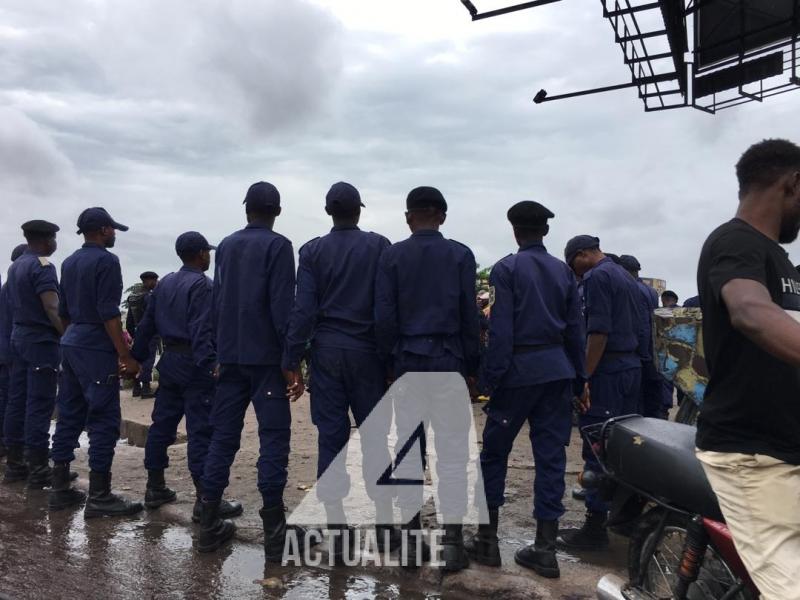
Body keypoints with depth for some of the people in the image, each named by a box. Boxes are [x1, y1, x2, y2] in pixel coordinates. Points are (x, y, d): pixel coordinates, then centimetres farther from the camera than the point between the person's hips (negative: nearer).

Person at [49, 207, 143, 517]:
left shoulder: (69, 262, 15)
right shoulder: (106, 261, -12)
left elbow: (63, 311, 19)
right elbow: (108, 314, -18)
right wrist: (125, 356, -18)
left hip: (70, 346, 9)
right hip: (96, 349, -9)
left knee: (69, 416, 12)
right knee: (104, 421, -5)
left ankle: (60, 489, 18)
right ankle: (99, 497, -2)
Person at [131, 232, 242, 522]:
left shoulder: (164, 283, 13)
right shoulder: (202, 285, -11)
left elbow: (147, 324, 15)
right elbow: (201, 330, -22)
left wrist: (137, 358, 20)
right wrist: (210, 364, -27)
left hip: (169, 361, 9)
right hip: (194, 365, -8)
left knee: (162, 424, 14)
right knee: (201, 431, -7)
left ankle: (155, 488, 24)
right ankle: (204, 500, -5)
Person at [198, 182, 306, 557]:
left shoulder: (225, 246, 13)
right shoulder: (277, 246, -6)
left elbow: (217, 301, 16)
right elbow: (282, 306, -13)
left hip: (230, 356, 6)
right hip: (266, 357, -6)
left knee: (222, 436, 9)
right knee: (273, 438, -2)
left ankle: (209, 524, 13)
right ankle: (274, 531, -2)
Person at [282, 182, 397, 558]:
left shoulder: (312, 251, 2)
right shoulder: (379, 246, -1)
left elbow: (303, 309, -4)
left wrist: (292, 359, -1)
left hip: (326, 352, 1)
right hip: (367, 352, -1)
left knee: (331, 439, 6)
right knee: (374, 438, 8)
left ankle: (337, 528, 10)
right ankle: (384, 524, 12)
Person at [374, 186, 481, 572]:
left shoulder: (392, 256, 3)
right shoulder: (460, 255, 1)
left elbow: (383, 317, 0)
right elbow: (470, 316, 0)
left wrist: (389, 364, 8)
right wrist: (472, 368, 6)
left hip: (407, 362, 1)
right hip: (448, 361, -1)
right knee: (452, 452, 3)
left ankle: (412, 537, 15)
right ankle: (451, 540, 5)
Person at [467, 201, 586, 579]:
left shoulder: (507, 268, -5)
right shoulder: (563, 271, 10)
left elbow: (500, 329, -11)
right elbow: (576, 329, 10)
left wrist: (490, 377, -7)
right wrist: (578, 377, 15)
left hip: (519, 369, -4)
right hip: (557, 370, 5)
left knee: (494, 452, 8)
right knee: (551, 457, 6)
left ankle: (487, 539, 14)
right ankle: (545, 549, 11)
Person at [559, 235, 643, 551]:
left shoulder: (597, 277, -11)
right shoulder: (626, 277, 18)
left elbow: (598, 332, -19)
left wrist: (584, 378, -17)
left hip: (608, 370, -10)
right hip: (632, 366, 10)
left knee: (597, 451, -7)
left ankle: (595, 527, -3)